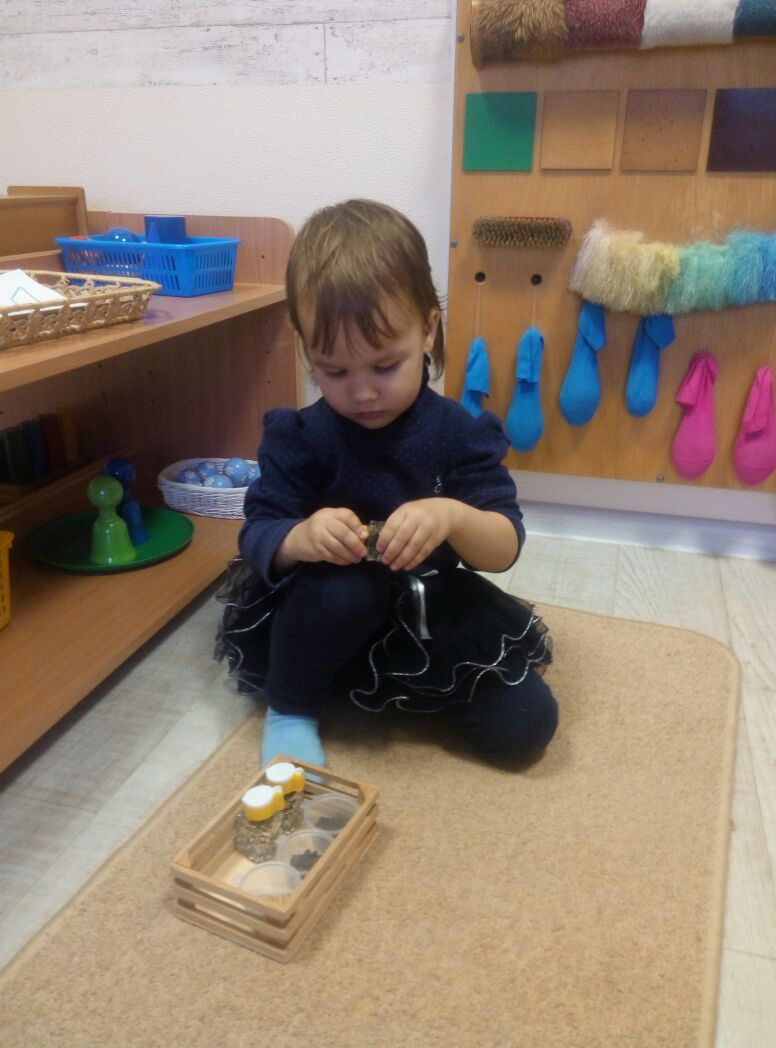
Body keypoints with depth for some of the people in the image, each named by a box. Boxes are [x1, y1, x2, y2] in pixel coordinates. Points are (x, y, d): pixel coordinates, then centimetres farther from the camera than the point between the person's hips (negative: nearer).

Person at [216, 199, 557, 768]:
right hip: (311, 620, -1)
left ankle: (364, 684, 8)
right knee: (343, 586, -36)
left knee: (527, 720, -11)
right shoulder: (299, 437, -12)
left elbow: (505, 549, -13)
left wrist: (454, 517, -36)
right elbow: (256, 538, -12)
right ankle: (291, 708, -5)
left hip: (423, 619, 2)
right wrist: (301, 539, -37)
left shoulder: (461, 432, -10)